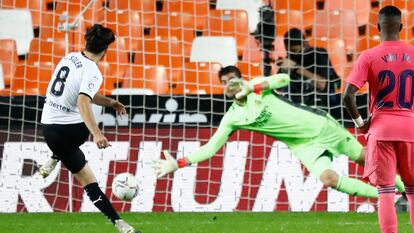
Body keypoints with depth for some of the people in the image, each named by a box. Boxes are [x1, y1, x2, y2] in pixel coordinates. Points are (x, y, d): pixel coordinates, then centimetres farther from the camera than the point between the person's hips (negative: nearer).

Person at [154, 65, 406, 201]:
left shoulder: (257, 85, -8)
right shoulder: (232, 118, -2)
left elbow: (284, 79, -25)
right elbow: (210, 148, -2)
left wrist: (253, 87, -33)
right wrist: (178, 163, -11)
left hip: (319, 123, -1)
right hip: (303, 144, 1)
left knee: (366, 158, 6)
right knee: (329, 178, -22)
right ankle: (383, 195, -9)